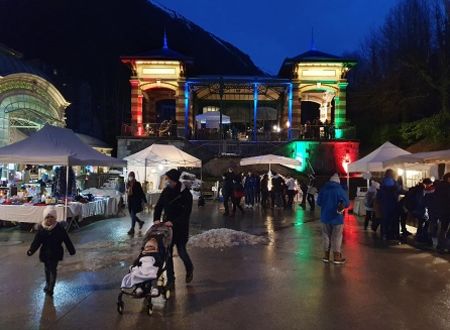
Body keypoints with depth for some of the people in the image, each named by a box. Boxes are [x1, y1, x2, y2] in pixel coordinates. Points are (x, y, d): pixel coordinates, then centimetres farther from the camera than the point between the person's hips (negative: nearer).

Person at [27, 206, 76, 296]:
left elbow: (66, 240, -8)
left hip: (55, 253, -3)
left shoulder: (59, 228, -13)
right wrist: (31, 250, -16)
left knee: (53, 270, -2)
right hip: (45, 253, 3)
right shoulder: (41, 228, -6)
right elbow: (36, 241, -4)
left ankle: (50, 289, 3)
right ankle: (47, 284, 40)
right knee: (47, 269, 19)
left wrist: (71, 250, -5)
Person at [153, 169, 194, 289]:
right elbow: (159, 206, 7)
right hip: (167, 225, 4)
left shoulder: (186, 193, -13)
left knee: (181, 251, 0)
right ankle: (170, 279, 18)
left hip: (180, 227, -4)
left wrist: (174, 222, -25)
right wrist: (156, 219, -9)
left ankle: (189, 269, 33)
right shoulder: (166, 191, 1)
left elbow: (186, 213, -16)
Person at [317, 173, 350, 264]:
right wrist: (342, 205, 10)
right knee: (336, 237, 5)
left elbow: (318, 202, 4)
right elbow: (347, 203, -10)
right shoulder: (340, 190, -10)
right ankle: (336, 257, 9)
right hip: (337, 218, -3)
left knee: (326, 236, 13)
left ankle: (326, 256, 18)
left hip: (325, 217, 3)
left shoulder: (323, 189, -1)